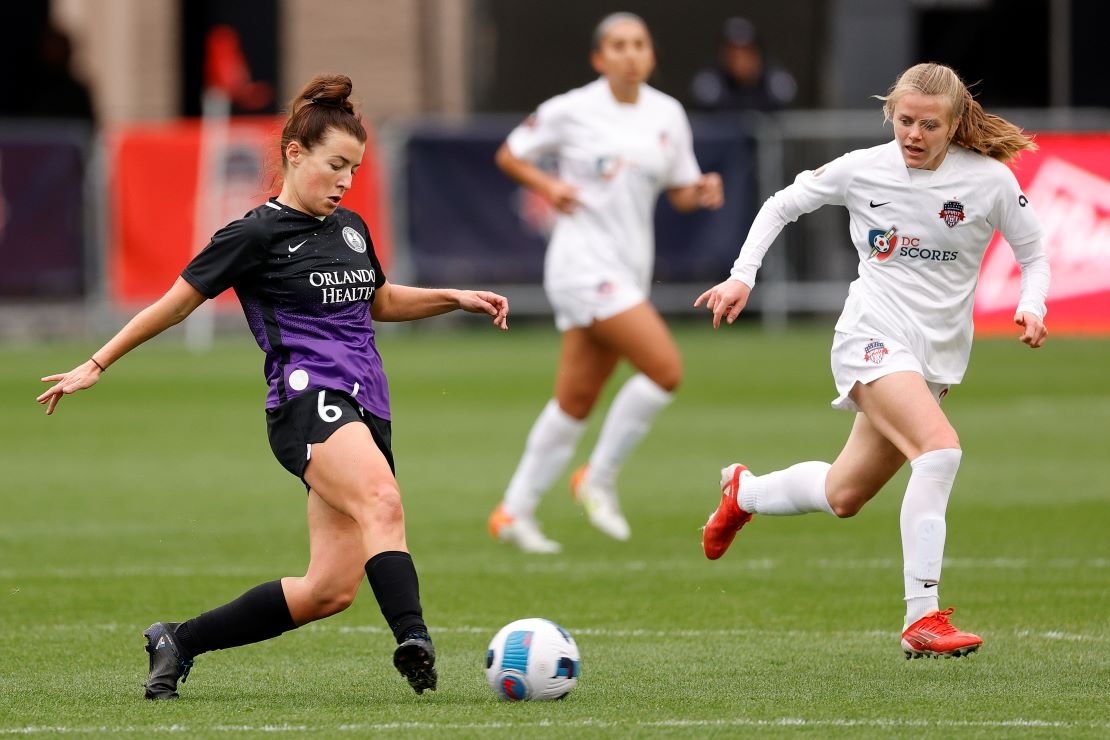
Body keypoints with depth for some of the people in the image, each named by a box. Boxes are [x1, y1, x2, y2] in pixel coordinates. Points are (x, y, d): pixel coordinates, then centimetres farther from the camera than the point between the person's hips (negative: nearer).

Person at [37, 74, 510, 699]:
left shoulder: (351, 228, 19)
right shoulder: (257, 235, -3)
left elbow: (380, 302, 37)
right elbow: (176, 303, 5)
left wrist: (456, 299, 23)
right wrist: (96, 366, 9)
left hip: (364, 412, 8)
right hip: (308, 402, -8)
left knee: (330, 588, -1)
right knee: (383, 503, -36)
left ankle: (179, 642, 14)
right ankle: (414, 642, -55)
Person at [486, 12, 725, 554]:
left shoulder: (668, 115, 8)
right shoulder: (571, 111, -5)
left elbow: (679, 192, 15)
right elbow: (509, 155, 5)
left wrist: (701, 192, -8)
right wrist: (547, 187, -12)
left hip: (630, 269, 6)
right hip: (584, 260, -6)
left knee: (577, 399, 8)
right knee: (666, 368, -18)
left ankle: (515, 512, 17)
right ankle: (599, 479, -2)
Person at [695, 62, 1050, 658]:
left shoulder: (991, 180, -4)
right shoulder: (862, 170, -4)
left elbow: (1033, 255, 8)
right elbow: (781, 206, 11)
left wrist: (1032, 308, -11)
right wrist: (742, 276, 2)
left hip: (938, 352, 4)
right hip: (875, 335, -4)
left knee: (843, 497, 10)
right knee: (940, 447, -30)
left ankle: (744, 491, 43)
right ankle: (922, 619, -30)